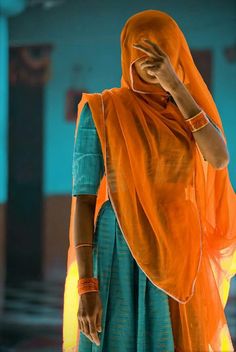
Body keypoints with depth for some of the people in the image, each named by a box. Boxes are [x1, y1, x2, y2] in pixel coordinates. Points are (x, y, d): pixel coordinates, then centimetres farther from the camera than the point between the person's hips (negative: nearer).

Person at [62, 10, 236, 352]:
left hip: (182, 263, 5)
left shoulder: (190, 108, 12)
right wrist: (86, 288, -14)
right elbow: (83, 198, -6)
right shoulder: (101, 111, -3)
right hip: (123, 259, -4)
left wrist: (176, 87, -15)